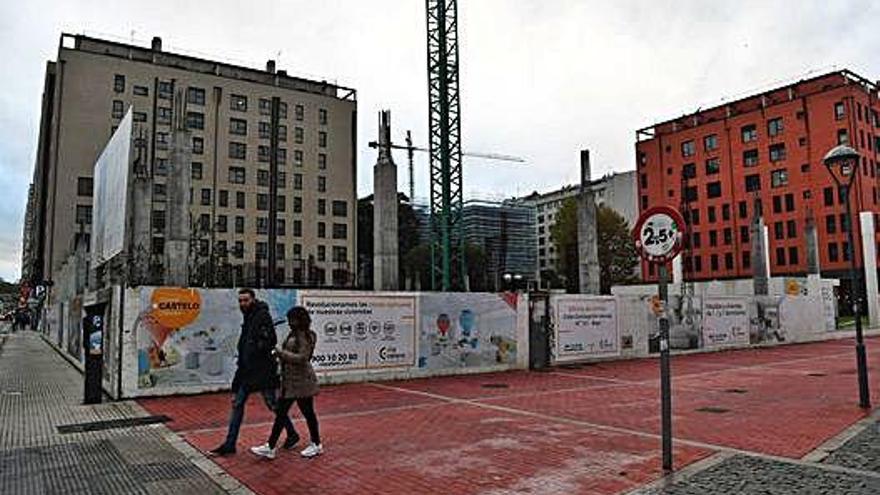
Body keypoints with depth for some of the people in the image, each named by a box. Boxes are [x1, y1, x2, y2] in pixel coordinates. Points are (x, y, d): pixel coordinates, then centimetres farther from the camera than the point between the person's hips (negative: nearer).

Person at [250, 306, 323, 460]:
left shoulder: (305, 336, -16)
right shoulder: (293, 334, 11)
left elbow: (302, 358, -23)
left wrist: (281, 353, -21)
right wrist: (279, 353, 2)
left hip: (301, 381, -9)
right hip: (290, 381, 10)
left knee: (308, 412, 2)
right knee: (281, 412, 12)